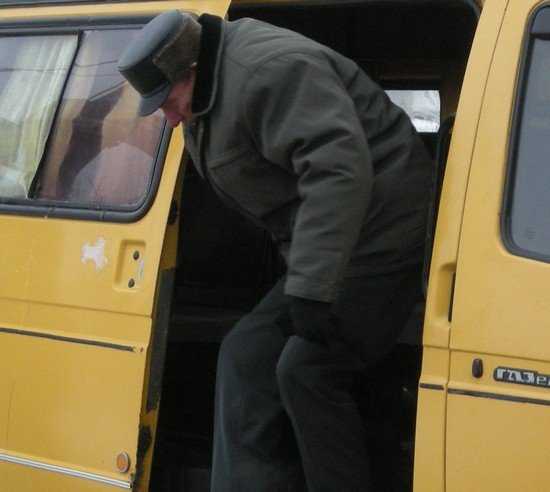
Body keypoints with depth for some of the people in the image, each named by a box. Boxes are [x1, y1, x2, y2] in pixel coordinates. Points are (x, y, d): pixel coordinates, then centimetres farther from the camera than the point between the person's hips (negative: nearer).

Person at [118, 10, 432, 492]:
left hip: (381, 239, -11)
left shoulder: (270, 72, -21)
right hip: (324, 250, 11)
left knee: (306, 370, -16)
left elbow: (338, 171, -33)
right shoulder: (206, 99, 13)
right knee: (248, 356, 6)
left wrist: (311, 289, -36)